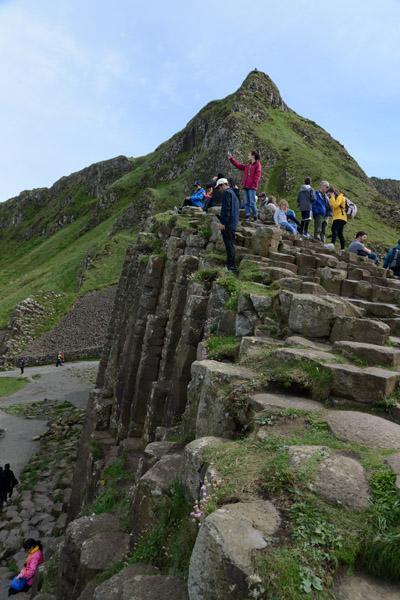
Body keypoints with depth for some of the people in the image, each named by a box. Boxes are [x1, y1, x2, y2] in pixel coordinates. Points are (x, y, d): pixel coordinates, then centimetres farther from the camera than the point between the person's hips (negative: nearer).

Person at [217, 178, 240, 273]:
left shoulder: (226, 193, -7)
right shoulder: (233, 193, 23)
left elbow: (226, 209, -17)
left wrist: (223, 222, -18)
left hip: (228, 224, -10)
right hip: (233, 225, 10)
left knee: (229, 245, -9)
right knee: (230, 245, 13)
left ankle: (230, 267, -8)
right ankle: (232, 266, 17)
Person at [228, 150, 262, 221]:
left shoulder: (257, 164, 1)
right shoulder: (247, 166, 23)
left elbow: (258, 175, -8)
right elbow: (238, 165, 28)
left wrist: (254, 185, -16)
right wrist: (231, 158, 26)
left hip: (252, 187, -7)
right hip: (245, 186, 7)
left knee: (252, 202, -8)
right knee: (246, 202, 3)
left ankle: (255, 217, 0)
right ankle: (248, 216, 5)